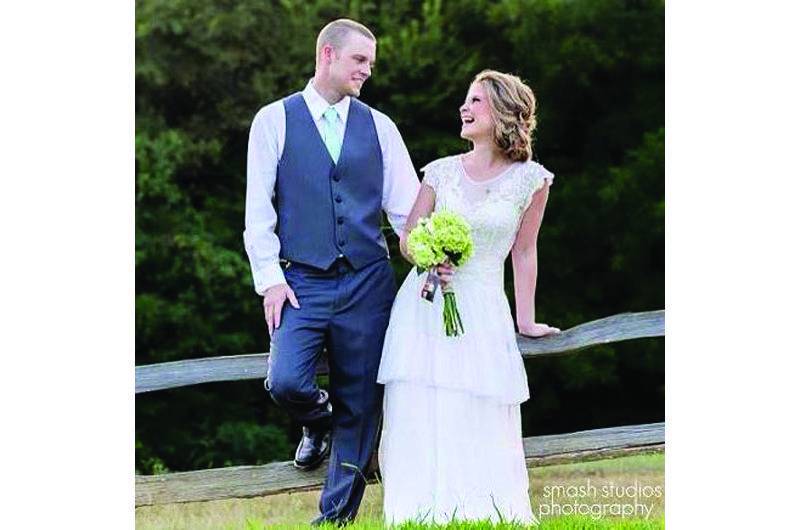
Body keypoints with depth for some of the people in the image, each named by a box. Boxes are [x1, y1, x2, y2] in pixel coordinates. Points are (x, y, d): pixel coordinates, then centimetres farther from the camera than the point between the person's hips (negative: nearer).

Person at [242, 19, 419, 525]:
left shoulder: (379, 126, 9)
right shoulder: (275, 120, 3)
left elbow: (406, 202, 5)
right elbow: (258, 208, 1)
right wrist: (270, 276, -8)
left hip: (368, 280, 2)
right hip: (302, 282, -2)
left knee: (361, 404, 2)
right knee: (286, 382, -20)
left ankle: (337, 516, 12)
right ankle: (317, 422, 17)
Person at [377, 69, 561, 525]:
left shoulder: (530, 179, 1)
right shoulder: (442, 172, 7)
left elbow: (524, 252, 8)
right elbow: (408, 236, 9)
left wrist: (526, 320, 8)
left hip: (483, 313, -2)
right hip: (426, 305, 2)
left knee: (480, 431, -6)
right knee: (419, 423, -4)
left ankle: (488, 515, 5)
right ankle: (424, 516, 2)